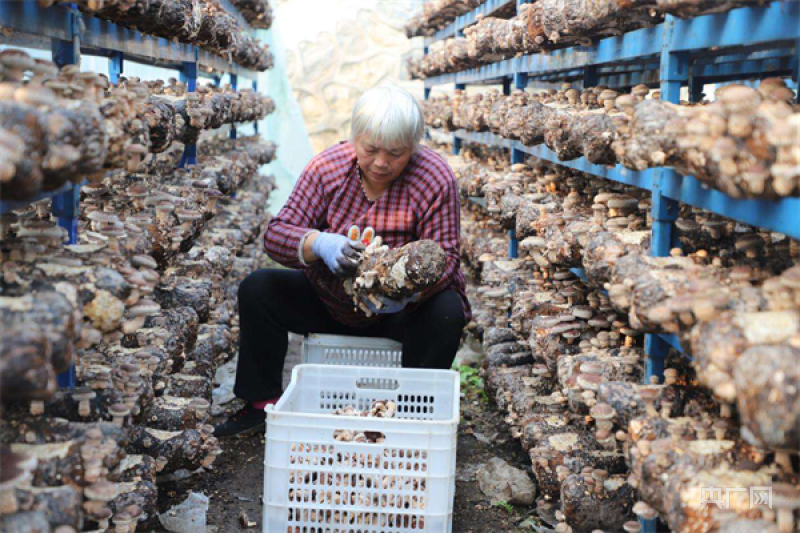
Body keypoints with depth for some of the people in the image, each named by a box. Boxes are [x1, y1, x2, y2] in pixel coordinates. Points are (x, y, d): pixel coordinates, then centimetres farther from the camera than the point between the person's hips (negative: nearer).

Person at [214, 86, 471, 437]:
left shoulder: (435, 180, -17)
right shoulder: (328, 167, -11)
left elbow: (445, 257, -22)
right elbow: (276, 234, -15)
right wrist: (319, 244, -39)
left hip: (402, 312, -2)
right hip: (330, 301, 3)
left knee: (446, 311, -32)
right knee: (257, 289, -12)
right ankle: (262, 402, 0)